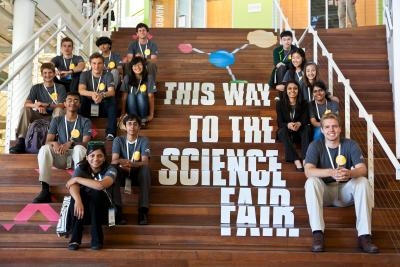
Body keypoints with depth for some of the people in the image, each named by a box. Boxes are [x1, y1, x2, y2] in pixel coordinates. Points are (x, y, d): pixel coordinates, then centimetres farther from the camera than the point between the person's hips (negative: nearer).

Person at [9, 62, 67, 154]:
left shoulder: (60, 87, 2)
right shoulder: (36, 88, 8)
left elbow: (62, 105, -12)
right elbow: (26, 103, -5)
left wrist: (46, 106, -29)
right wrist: (36, 106, -30)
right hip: (39, 117, 2)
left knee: (59, 110, -32)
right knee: (25, 109, -22)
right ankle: (20, 141, -33)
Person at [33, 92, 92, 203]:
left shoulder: (85, 121, 3)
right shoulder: (56, 120, 10)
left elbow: (85, 143, -10)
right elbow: (48, 141, 0)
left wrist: (71, 143, -30)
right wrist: (54, 143, -25)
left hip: (76, 157, -2)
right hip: (60, 157, 2)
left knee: (79, 148, -36)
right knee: (44, 149, -28)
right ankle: (45, 190, -36)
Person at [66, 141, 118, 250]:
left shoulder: (110, 170, -15)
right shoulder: (81, 167, -10)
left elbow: (101, 185, -37)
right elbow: (72, 186, -29)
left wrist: (77, 179, -27)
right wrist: (78, 201, -50)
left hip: (102, 207, -1)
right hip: (84, 206, 1)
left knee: (96, 193, -32)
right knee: (77, 192, -29)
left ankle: (97, 236, -28)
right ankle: (75, 237, -29)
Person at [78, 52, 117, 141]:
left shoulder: (108, 75, -3)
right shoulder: (85, 75, -1)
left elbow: (112, 92, -20)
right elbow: (81, 90, -19)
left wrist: (102, 95, -43)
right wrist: (92, 94, -41)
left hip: (103, 107, 0)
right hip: (88, 107, 1)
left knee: (112, 99, -30)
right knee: (80, 98, -28)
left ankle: (110, 133, -33)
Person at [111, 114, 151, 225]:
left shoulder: (144, 141, -1)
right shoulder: (118, 140, 1)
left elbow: (145, 162, -17)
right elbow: (114, 160, -13)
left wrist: (132, 164, -38)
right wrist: (120, 162, -38)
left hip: (138, 173, -1)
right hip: (122, 173, 1)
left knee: (146, 167, -34)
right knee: (113, 167, -32)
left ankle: (143, 209, -41)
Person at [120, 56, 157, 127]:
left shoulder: (148, 78, -8)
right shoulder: (127, 78, -6)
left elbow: (151, 97, -10)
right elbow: (124, 97, -8)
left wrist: (151, 115, -16)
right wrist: (123, 113, -15)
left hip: (143, 108, -1)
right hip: (131, 109, 1)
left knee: (140, 96, -29)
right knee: (131, 96, -28)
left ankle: (143, 120, -17)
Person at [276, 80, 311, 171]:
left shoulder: (303, 103, -1)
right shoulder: (280, 104, -5)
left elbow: (305, 120, -8)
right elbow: (280, 123, -10)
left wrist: (299, 124, -33)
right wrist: (288, 125, -34)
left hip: (299, 132, 1)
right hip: (285, 133, -1)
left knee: (307, 128, -29)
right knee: (283, 130, -34)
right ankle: (296, 161, -50)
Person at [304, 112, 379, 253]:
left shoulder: (351, 145, -2)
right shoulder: (315, 146, -7)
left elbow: (362, 169, -16)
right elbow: (308, 171, -22)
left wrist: (350, 173, -41)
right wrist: (331, 172, -41)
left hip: (345, 190, 1)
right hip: (324, 191, -1)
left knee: (363, 182, -26)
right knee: (311, 181, -31)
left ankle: (364, 236, -32)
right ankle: (317, 233, -38)